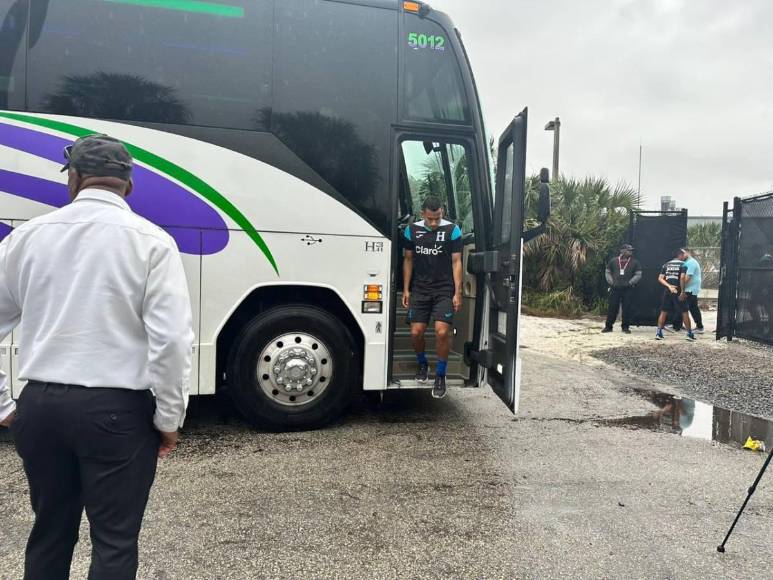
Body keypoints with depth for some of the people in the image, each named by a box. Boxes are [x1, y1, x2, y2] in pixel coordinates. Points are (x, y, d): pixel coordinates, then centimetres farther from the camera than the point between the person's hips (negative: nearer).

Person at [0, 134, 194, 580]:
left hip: (39, 405, 5)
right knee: (114, 542, 9)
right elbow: (171, 339, -15)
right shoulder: (150, 241, -9)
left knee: (49, 533, 22)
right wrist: (169, 418, -5)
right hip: (116, 410, -4)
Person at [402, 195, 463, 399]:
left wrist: (457, 292, -6)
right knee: (416, 332, -1)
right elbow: (408, 260, 11)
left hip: (444, 290, -2)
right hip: (419, 290, 3)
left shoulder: (452, 230, -3)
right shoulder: (412, 230, 4)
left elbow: (456, 262, -2)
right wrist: (406, 289, 8)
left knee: (442, 332, -13)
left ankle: (440, 375, 6)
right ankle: (422, 364, 29)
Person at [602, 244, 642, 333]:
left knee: (627, 308, 1)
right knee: (612, 308, 2)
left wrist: (630, 283, -7)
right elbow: (607, 272, 13)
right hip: (615, 289, 0)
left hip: (628, 289, 0)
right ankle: (608, 326, 10)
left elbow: (638, 275, 3)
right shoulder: (613, 261, 7)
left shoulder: (634, 262, 5)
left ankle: (625, 327, 11)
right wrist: (611, 282, 0)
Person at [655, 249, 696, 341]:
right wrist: (682, 291, -15)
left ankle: (659, 333, 4)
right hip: (678, 291, -4)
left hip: (667, 291, 4)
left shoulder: (666, 264, 12)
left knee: (663, 312, 9)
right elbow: (682, 278, -16)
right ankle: (690, 333, 8)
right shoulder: (682, 264, -2)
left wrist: (669, 286, -6)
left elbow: (660, 278, 1)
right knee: (684, 312, 5)